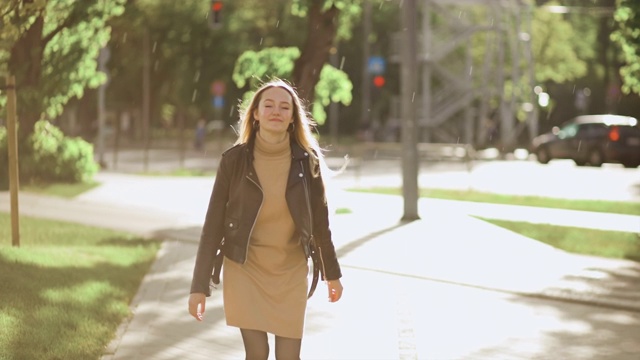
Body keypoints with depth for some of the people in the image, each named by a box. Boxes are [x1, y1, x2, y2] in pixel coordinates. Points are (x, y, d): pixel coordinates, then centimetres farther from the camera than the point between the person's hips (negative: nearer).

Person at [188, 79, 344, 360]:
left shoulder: (307, 160, -6)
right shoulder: (234, 159, -10)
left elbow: (319, 220, 5)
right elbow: (213, 223, -7)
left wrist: (331, 273, 12)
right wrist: (199, 285, -9)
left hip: (291, 271, 1)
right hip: (245, 269, -1)